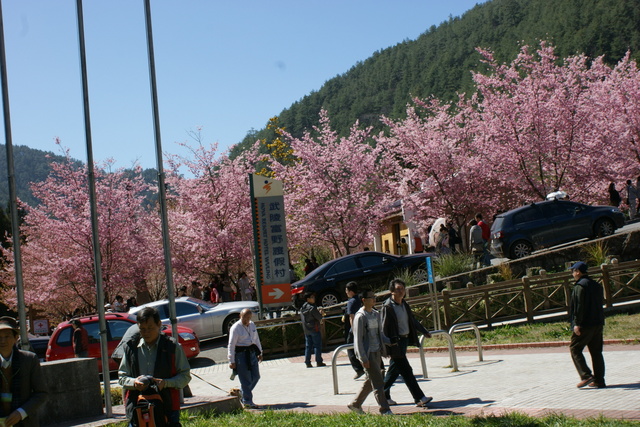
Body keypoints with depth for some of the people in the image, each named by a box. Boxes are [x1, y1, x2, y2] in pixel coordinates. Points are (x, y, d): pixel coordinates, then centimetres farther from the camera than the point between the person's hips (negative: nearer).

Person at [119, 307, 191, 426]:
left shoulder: (172, 346, 3)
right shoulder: (131, 347, 9)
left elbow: (185, 376, 5)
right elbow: (121, 376, 15)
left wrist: (166, 383, -12)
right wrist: (134, 382, -7)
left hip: (167, 407, -2)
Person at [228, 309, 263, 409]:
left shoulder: (252, 325, 8)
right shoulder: (235, 328, -12)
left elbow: (256, 339, 20)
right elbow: (231, 345, -13)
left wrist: (259, 352, 21)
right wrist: (231, 361, -15)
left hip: (252, 353, 7)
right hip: (240, 354, -7)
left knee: (256, 376, 11)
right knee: (245, 379, -3)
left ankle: (243, 394, 28)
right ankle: (247, 401, 7)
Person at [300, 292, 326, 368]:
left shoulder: (302, 308, 8)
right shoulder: (312, 308, -17)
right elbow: (319, 318, -15)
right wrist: (320, 313, 5)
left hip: (306, 330, 7)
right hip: (314, 329, -7)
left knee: (308, 346, 9)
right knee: (317, 345, 0)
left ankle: (307, 362, 7)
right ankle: (319, 362, 1)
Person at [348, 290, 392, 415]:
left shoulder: (376, 314, 11)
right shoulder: (360, 317, -13)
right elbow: (358, 339, -15)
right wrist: (363, 359, -18)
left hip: (377, 352, 8)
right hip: (367, 354, -8)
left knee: (371, 381, 14)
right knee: (378, 383, -6)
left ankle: (355, 404, 28)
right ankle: (384, 409, 0)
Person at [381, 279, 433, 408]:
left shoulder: (404, 304, 11)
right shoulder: (388, 307, -14)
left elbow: (412, 320, 25)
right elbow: (384, 328, -15)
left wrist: (425, 332, 33)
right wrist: (387, 346, -18)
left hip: (405, 339, 9)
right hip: (396, 343, -9)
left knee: (394, 369, 15)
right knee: (406, 371, -7)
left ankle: (384, 396, 26)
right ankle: (419, 398, -6)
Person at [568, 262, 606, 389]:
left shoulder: (580, 286, -12)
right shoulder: (597, 285, 15)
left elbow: (579, 307, -19)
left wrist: (577, 323, -18)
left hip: (584, 325, -8)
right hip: (598, 324, 8)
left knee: (575, 349, 1)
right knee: (596, 352, 10)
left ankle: (586, 376, -10)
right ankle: (599, 380, 10)